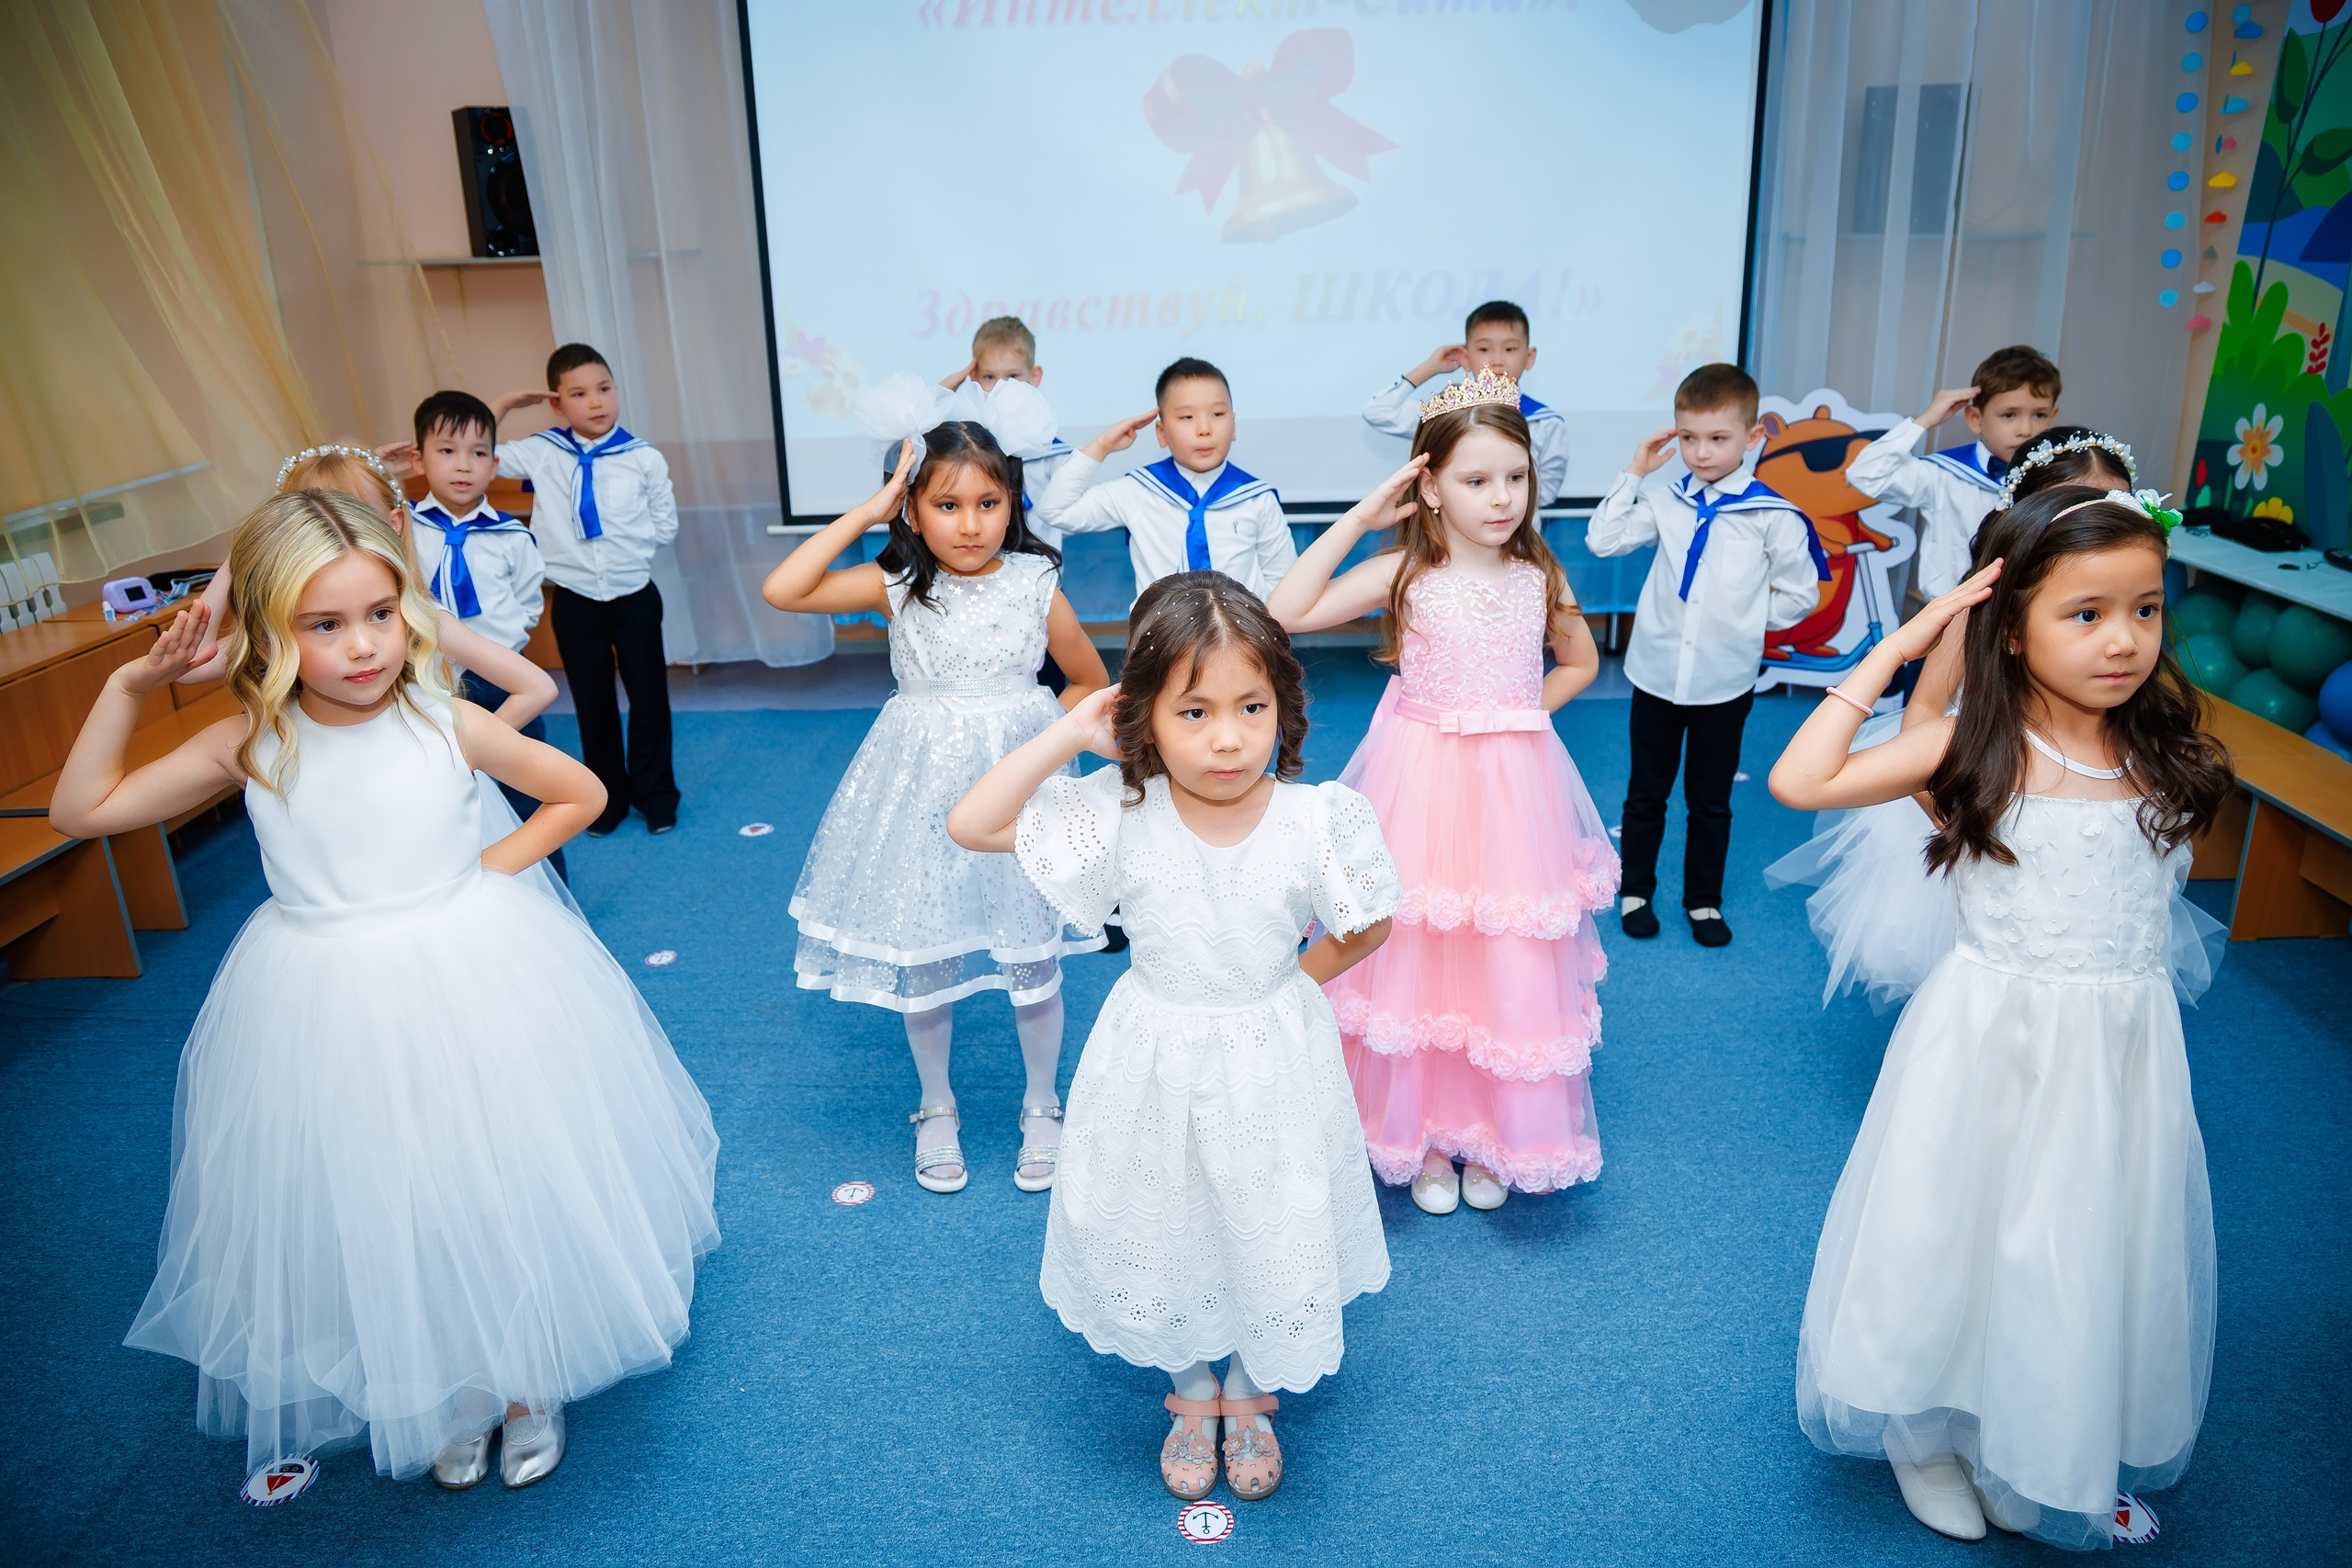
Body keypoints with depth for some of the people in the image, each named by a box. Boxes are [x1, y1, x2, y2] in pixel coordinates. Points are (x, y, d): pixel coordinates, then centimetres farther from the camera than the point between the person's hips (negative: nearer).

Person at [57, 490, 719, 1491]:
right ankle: (448, 1393, 38)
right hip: (326, 1009, 2)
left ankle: (528, 1380, 37)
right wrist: (129, 685, -7)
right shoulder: (251, 746, -7)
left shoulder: (446, 724, -11)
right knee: (377, 1212, 13)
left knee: (507, 1187, 11)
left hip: (471, 983, -1)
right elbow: (81, 811, 1)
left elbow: (579, 793, 2)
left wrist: (488, 869, -7)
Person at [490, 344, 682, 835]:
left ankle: (655, 794, 27)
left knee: (649, 697, 9)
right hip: (574, 602, 1)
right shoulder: (541, 453, -4)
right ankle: (609, 796, 29)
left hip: (634, 596, -1)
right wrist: (505, 404, -4)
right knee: (592, 703, 13)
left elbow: (665, 526, 0)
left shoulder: (644, 458, -8)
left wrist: (623, 540, -5)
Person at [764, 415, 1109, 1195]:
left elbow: (1093, 684, 7)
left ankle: (1041, 1107, 32)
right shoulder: (897, 586, -5)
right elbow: (782, 590, -19)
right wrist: (865, 512, -15)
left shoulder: (1036, 586, -5)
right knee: (922, 959, 10)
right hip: (924, 793, 0)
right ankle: (937, 1110, 33)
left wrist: (1028, 732, -4)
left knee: (1032, 955, 9)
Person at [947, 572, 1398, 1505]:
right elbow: (969, 826, -22)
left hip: (1273, 1066, 0)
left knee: (1270, 1234, 18)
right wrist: (1068, 736, -25)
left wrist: (1292, 980, -1)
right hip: (1157, 1068, 0)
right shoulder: (1120, 814, -19)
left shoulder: (1316, 820, -20)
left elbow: (1368, 926, -2)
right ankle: (1191, 1395, 50)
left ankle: (1249, 1401, 50)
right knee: (1166, 1233, 19)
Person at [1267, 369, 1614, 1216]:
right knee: (1418, 959, 5)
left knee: (1511, 967, 8)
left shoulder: (1539, 577, 2)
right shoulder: (1404, 573, -7)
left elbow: (1580, 662, 20)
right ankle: (1423, 1131, 25)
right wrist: (1357, 518, -16)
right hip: (1423, 791, -2)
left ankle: (1495, 1130, 29)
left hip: (1513, 793, 3)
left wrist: (1522, 716, 5)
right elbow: (1286, 611, -17)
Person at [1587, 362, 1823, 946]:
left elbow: (1801, 594, 1)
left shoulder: (1772, 515, -7)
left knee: (1710, 801, 12)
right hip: (1657, 672, 2)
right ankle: (1635, 892, 29)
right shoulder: (1666, 502, 0)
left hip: (1725, 681, -1)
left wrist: (1745, 617, -5)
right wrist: (1634, 472, -4)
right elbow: (1603, 541, -4)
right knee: (1646, 793, 13)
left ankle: (1704, 900, 29)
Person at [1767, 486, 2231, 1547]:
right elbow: (1800, 781, -23)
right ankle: (1929, 1432, 37)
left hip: (2124, 1050, 4)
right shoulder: (1975, 750, -14)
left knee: (2096, 1247, 18)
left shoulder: (2162, 758, -1)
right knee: (1968, 1234, 11)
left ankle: (2069, 1464, 42)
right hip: (1993, 1047, -4)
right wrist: (1893, 652, -21)